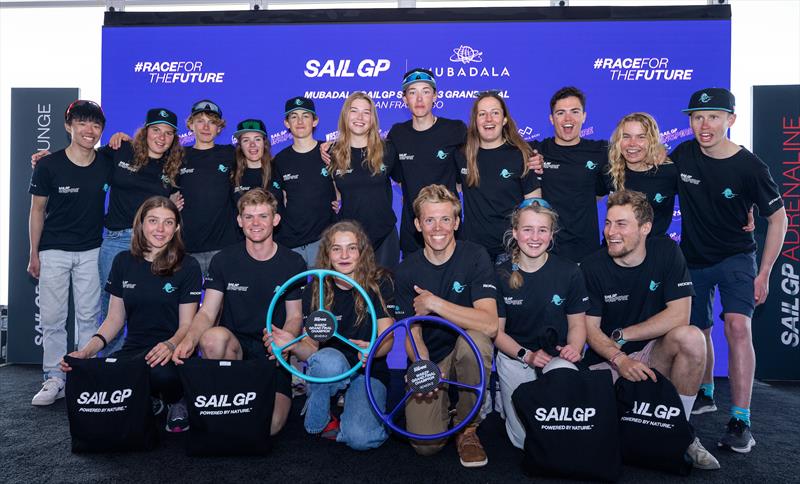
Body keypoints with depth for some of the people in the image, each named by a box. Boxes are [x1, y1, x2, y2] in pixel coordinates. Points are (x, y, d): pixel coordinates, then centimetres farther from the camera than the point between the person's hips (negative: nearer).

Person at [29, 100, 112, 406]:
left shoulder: (107, 164, -2)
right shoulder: (49, 165, -8)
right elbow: (37, 210, -1)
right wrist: (34, 254, -2)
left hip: (91, 251, 2)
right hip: (54, 251, -1)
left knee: (89, 317, 6)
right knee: (52, 318, 2)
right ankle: (54, 379, 14)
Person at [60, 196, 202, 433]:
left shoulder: (187, 266, -3)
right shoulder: (123, 262, 8)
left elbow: (187, 324, -5)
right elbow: (115, 318, 12)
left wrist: (170, 345, -27)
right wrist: (87, 350, -5)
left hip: (171, 352, -3)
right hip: (133, 349, 4)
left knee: (161, 371, -39)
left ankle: (177, 401, -1)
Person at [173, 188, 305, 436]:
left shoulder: (293, 263, 1)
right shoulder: (224, 260, 2)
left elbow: (294, 316, 2)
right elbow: (207, 311, -2)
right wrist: (189, 339, -24)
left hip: (273, 353, -1)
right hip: (234, 345, 1)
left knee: (271, 425, -23)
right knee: (214, 337, -37)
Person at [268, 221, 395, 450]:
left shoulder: (379, 284, -6)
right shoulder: (315, 291, -2)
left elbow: (388, 338, -11)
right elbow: (311, 348, -4)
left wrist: (372, 349, -35)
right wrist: (294, 345, -28)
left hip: (369, 372, -1)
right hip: (328, 370, 1)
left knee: (359, 438, -26)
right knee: (328, 359, -36)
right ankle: (318, 422, -8)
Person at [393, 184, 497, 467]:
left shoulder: (475, 257, -13)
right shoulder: (408, 270, -5)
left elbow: (490, 325, -26)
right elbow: (413, 335, -5)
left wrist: (433, 303, -28)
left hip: (466, 354, -1)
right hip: (429, 360, 1)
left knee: (476, 338, -36)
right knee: (426, 444, -18)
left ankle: (467, 427, -10)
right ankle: (443, 406, 20)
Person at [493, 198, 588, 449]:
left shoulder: (569, 272, -4)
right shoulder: (501, 275, -5)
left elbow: (577, 324, 3)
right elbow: (497, 331, -2)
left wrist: (574, 349, -19)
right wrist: (526, 355, -19)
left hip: (558, 356, 2)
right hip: (514, 357, -1)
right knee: (525, 439, -10)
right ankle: (504, 399, 20)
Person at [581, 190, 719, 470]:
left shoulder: (666, 252, -6)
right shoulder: (592, 266, -8)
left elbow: (679, 315, -14)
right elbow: (590, 328, -8)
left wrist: (620, 336, -14)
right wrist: (619, 359, -27)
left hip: (654, 357, 2)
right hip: (607, 363, -1)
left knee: (690, 337, -30)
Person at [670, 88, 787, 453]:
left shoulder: (749, 167, -15)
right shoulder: (683, 155, -6)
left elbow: (778, 219, -6)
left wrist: (764, 274, -11)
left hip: (736, 258, -3)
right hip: (692, 259, 4)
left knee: (737, 326, -22)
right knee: (698, 330, 14)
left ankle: (740, 422, -17)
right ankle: (705, 395, 38)